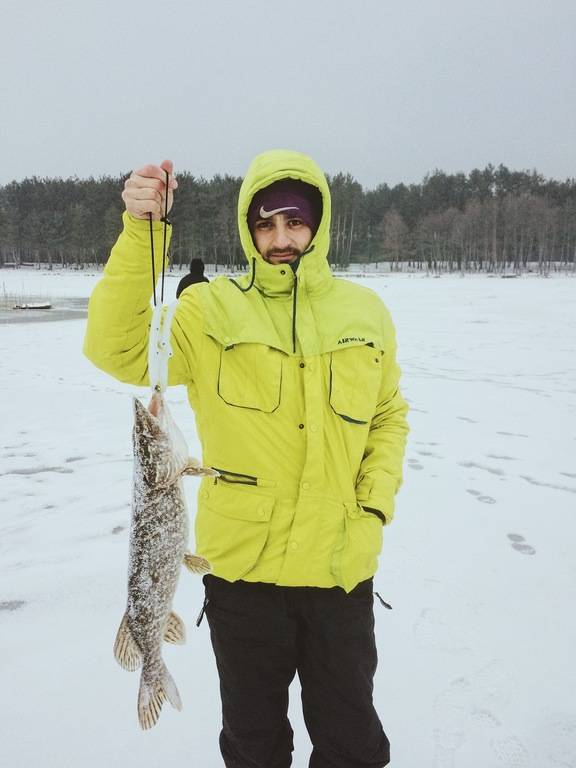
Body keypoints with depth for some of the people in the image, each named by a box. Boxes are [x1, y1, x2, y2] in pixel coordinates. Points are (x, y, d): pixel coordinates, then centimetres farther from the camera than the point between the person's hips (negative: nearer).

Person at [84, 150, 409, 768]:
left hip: (342, 566, 2)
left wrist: (376, 502, -3)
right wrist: (140, 231, -29)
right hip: (242, 564, -1)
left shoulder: (364, 312, 1)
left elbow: (389, 416, 10)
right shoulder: (212, 310, -7)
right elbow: (117, 350, -22)